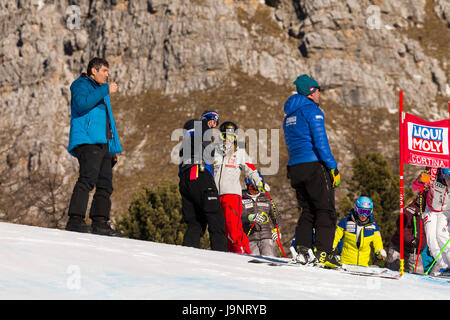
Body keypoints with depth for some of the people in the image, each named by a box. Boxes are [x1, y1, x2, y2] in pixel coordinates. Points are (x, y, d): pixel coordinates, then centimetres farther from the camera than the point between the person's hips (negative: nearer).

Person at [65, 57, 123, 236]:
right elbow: (82, 103, -19)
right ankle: (75, 220, -31)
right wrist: (106, 90, -13)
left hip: (103, 145, 10)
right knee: (88, 178, -24)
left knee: (105, 184, 3)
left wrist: (114, 148, 26)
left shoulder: (101, 92, 32)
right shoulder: (81, 85, 5)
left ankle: (100, 223, 2)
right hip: (87, 141, -10)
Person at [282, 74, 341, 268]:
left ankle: (303, 250, -1)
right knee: (326, 210, -5)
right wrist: (333, 167, -14)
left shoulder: (289, 116, 19)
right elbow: (320, 141, -15)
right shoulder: (312, 110, -7)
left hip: (295, 168, 8)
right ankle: (323, 253, -13)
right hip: (314, 165, -8)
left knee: (308, 211, 12)